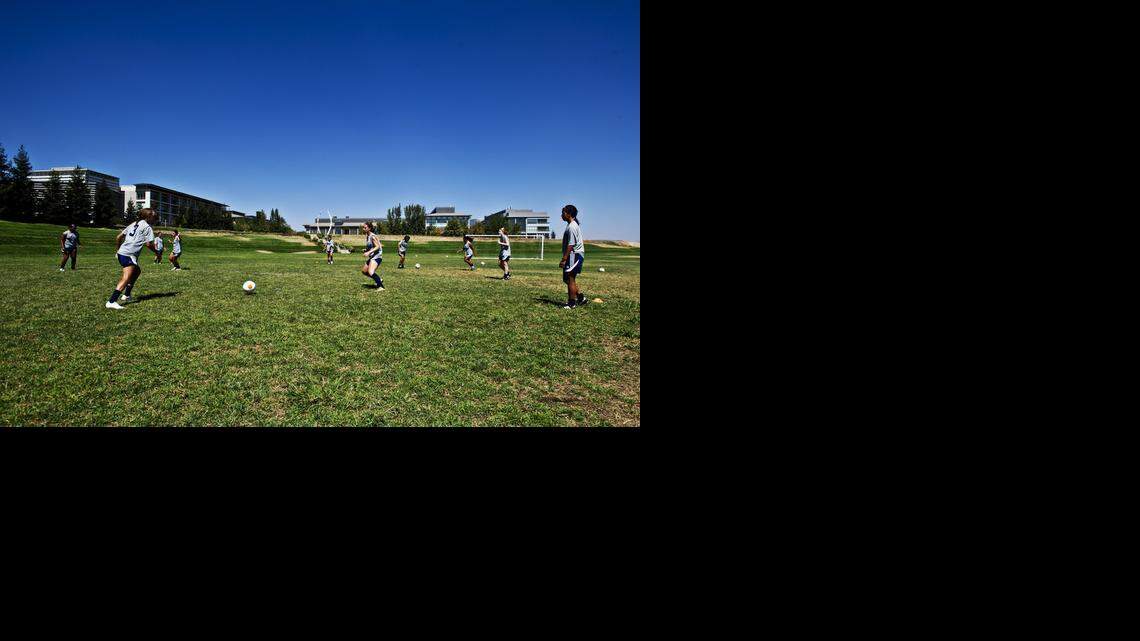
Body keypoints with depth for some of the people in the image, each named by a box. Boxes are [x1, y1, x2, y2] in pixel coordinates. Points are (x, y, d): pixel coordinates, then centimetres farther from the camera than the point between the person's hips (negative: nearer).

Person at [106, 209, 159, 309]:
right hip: (129, 255, -9)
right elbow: (148, 243, -9)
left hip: (121, 253, 9)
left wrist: (118, 250, 33)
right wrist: (157, 252, 7)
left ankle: (126, 295, 25)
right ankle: (111, 301, -28)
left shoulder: (133, 224, 21)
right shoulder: (147, 227, -2)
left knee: (137, 271, 27)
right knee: (126, 279, -16)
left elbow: (118, 237, 22)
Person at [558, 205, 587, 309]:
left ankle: (572, 303, 1)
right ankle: (580, 298, 20)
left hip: (574, 255, -10)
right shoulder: (571, 225, 16)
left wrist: (564, 259, -21)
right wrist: (565, 258, 22)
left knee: (570, 279, -5)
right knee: (568, 279, 15)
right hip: (573, 255, 10)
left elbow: (570, 245, -21)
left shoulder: (572, 227, -16)